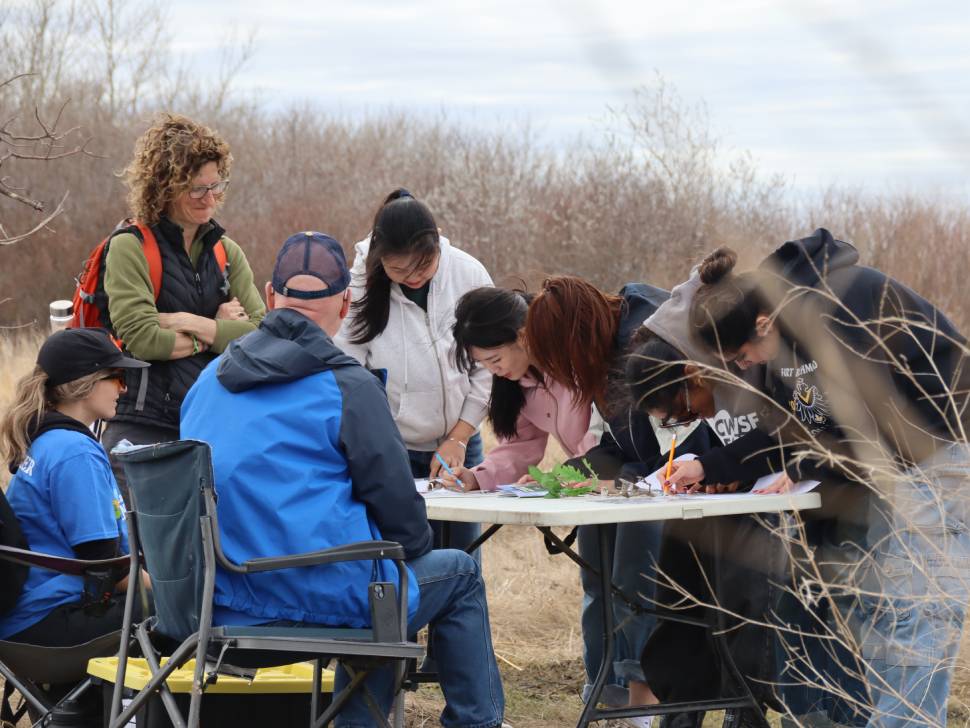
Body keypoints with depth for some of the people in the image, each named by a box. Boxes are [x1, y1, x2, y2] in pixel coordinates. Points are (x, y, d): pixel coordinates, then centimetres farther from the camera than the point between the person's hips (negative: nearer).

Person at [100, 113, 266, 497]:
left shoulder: (226, 252, 12)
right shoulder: (129, 248, -3)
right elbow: (140, 338, -15)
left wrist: (188, 323, -11)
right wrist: (217, 331, -5)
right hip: (145, 429, -4)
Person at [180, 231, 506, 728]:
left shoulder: (211, 379, 9)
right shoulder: (348, 386, -10)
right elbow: (394, 500, -8)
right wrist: (419, 546, 15)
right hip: (321, 593, -7)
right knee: (458, 573, 17)